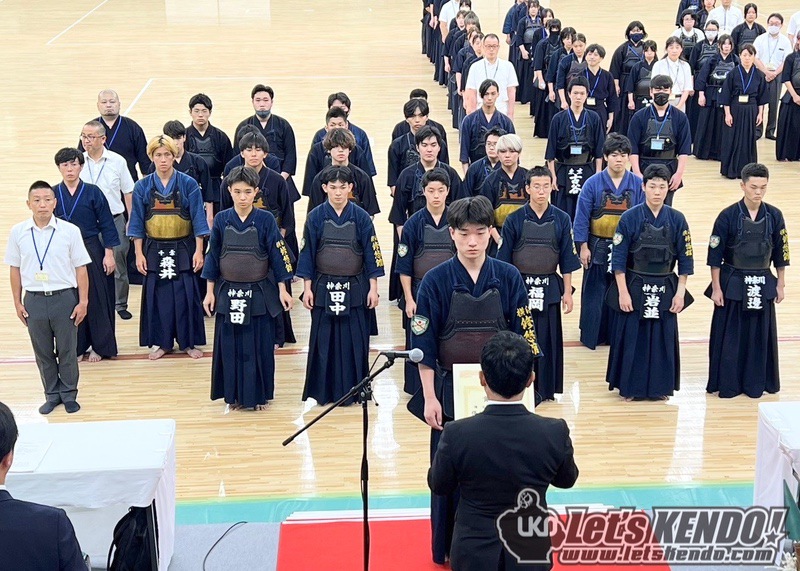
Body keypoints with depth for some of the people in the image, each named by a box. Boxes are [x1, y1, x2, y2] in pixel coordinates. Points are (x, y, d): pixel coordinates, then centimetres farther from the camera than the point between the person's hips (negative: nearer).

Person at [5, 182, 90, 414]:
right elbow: (15, 270, 7)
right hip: (34, 300, 2)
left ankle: (69, 394, 24)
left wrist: (83, 301, -4)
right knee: (42, 352, 12)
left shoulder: (70, 231, -6)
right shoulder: (18, 232, 0)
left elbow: (81, 269, -1)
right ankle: (52, 394, 27)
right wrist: (17, 303, 6)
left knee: (67, 351, 7)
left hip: (65, 298, -2)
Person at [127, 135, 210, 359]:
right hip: (154, 251, 2)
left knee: (186, 296, 2)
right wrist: (139, 254, -2)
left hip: (183, 250, -1)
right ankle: (161, 342, 20)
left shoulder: (189, 184, -5)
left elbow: (198, 219, -4)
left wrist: (198, 251, -9)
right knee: (157, 296, 7)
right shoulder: (142, 187, -1)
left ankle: (188, 342, 15)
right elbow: (137, 223, 3)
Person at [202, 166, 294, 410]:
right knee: (230, 345, 7)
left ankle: (258, 395, 17)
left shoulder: (266, 220, -7)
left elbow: (278, 256, -3)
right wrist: (210, 291, 4)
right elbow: (213, 257, 5)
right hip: (228, 293, 2)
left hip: (259, 293, -2)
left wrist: (282, 290, -4)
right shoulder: (221, 220, -1)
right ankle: (235, 395, 19)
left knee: (260, 346, 4)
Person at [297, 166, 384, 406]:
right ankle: (322, 391, 15)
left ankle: (353, 390, 15)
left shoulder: (361, 217, -2)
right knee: (323, 340, 5)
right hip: (323, 288, 0)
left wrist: (373, 288, -2)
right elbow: (307, 254, 1)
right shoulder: (315, 217, -2)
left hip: (355, 289, 0)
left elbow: (372, 254, 0)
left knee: (354, 340, 3)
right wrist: (307, 288, -2)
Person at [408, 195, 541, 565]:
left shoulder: (508, 278, -3)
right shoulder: (436, 281, -8)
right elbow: (424, 344, -5)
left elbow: (523, 338, 2)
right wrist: (429, 398, -7)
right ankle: (447, 549, 23)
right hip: (451, 391, -1)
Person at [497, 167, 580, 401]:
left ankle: (545, 389, 18)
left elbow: (567, 260, 3)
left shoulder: (561, 220, 0)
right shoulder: (514, 220, -4)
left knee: (547, 340, 7)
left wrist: (567, 292, 1)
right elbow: (503, 260, 0)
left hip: (549, 289, 1)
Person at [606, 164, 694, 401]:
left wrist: (680, 292, -1)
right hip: (634, 287, -2)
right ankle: (630, 387, 17)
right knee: (632, 337, 4)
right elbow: (618, 259, -6)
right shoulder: (629, 218, -8)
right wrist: (623, 292, -10)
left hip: (665, 289, 2)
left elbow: (685, 259, 3)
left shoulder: (676, 220, -1)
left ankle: (659, 386, 23)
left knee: (662, 338, 8)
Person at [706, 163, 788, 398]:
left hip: (763, 284, 3)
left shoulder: (774, 216, -2)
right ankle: (727, 383, 14)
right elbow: (715, 256, -8)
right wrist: (716, 288, -8)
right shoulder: (728, 216, -11)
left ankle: (757, 382, 23)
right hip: (733, 284, -3)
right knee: (730, 336, 3)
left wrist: (780, 284, 8)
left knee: (760, 335, 10)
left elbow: (780, 254, 7)